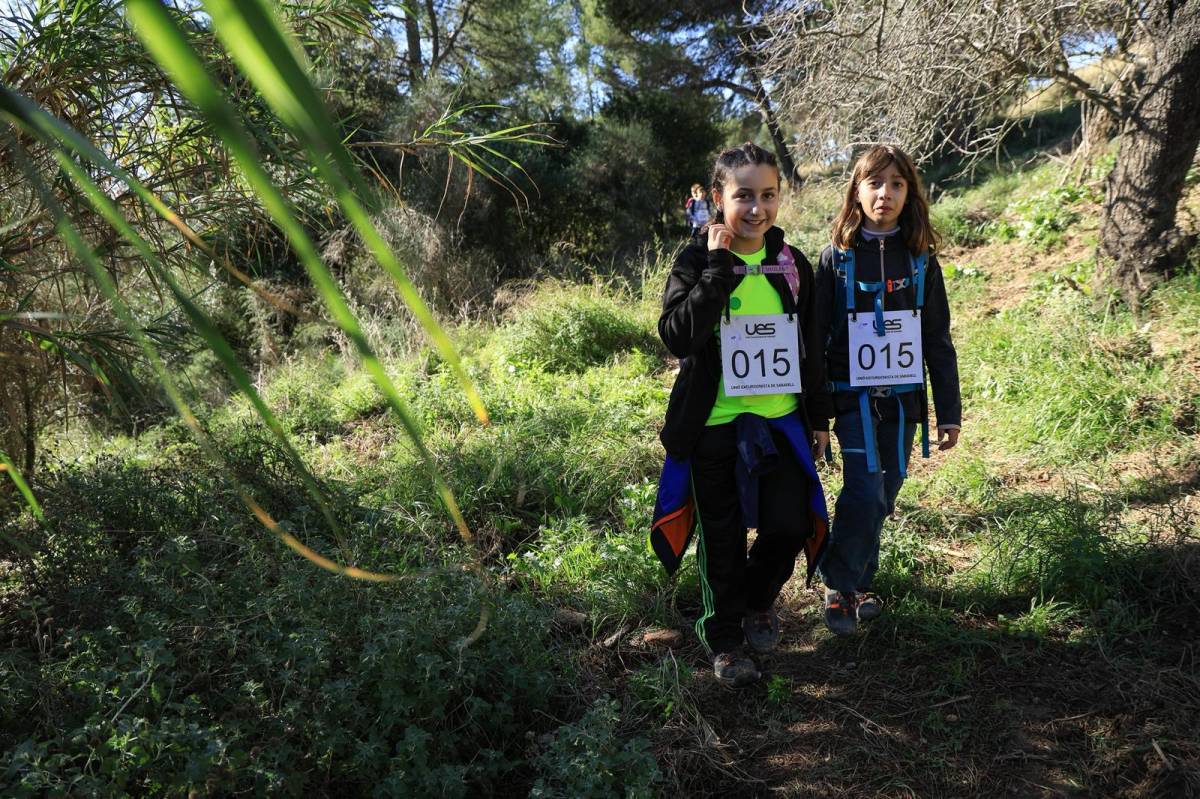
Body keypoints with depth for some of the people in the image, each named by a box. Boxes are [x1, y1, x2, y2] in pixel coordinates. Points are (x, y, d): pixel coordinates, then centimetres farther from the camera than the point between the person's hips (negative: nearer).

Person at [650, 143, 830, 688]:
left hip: (781, 421, 3)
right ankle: (724, 642, 28)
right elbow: (676, 336, -22)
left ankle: (758, 601, 30)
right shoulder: (696, 262, -7)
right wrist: (718, 268, -23)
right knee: (722, 541, 8)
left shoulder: (792, 264, 5)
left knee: (789, 526, -2)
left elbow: (810, 345, 13)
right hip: (715, 424, -3)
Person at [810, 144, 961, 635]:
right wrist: (815, 417, -4)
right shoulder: (837, 258, -3)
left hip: (903, 397, 3)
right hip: (853, 396, -3)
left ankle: (861, 584, 26)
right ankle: (838, 589, 7)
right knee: (865, 495, -12)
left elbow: (938, 341, 7)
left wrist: (950, 411, 5)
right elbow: (816, 339, -2)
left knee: (884, 497, 8)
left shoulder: (920, 261, 4)